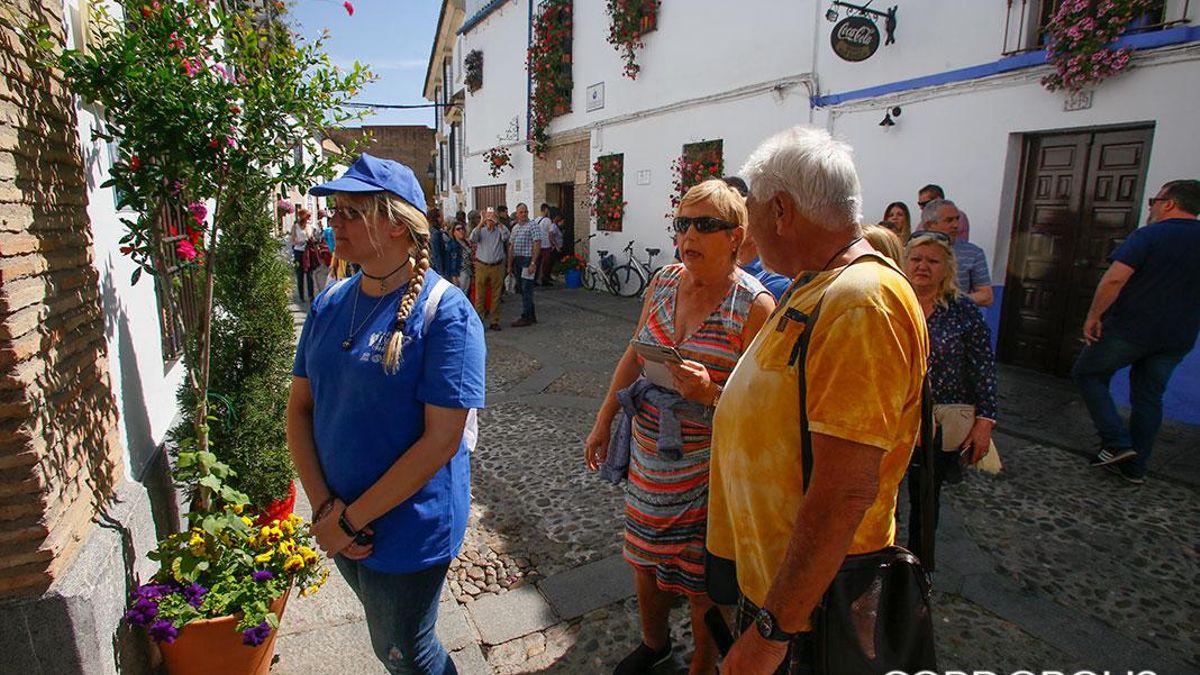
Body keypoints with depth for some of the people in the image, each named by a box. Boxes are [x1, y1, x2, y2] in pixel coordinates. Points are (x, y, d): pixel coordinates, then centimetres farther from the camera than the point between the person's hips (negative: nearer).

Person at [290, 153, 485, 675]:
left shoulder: (445, 312, -21)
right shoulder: (330, 304, 0)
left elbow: (441, 440, -23)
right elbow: (299, 407, 3)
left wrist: (351, 520, -17)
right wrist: (323, 506, -9)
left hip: (407, 530, -6)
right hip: (340, 526, 6)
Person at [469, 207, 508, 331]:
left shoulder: (499, 230, 5)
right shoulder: (480, 230, 5)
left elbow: (506, 236, -17)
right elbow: (472, 238, -16)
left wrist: (497, 222, -20)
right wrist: (481, 223, -20)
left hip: (497, 266, 1)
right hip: (481, 266, 0)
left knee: (496, 295, 6)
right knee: (480, 294, 2)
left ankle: (494, 321, 14)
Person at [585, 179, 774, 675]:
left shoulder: (754, 306, -17)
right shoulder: (664, 282, 0)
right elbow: (634, 357, 8)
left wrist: (710, 393, -33)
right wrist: (604, 422, 10)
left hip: (708, 465, -5)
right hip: (649, 454, 6)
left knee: (701, 577, 12)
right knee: (645, 557, 22)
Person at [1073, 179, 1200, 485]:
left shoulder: (1148, 236, -12)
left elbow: (1115, 279, -21)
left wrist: (1093, 316, -13)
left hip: (1129, 329, -6)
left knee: (1088, 374, 10)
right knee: (1149, 397, 14)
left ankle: (1117, 443, -1)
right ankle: (1135, 466, 19)